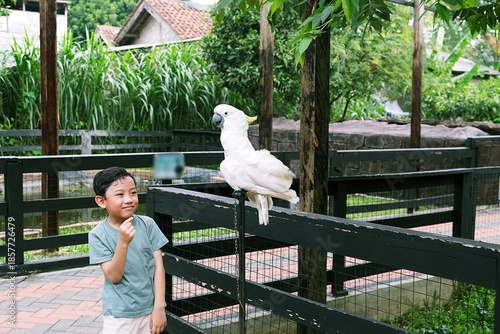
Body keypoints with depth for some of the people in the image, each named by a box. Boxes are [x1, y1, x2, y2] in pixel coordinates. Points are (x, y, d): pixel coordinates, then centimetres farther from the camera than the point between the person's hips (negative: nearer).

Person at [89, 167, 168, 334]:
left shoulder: (147, 224, -6)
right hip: (119, 315, -2)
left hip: (149, 310, 2)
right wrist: (123, 242, -28)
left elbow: (158, 266, -3)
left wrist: (159, 307, -6)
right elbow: (114, 276, -15)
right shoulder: (98, 234, -11)